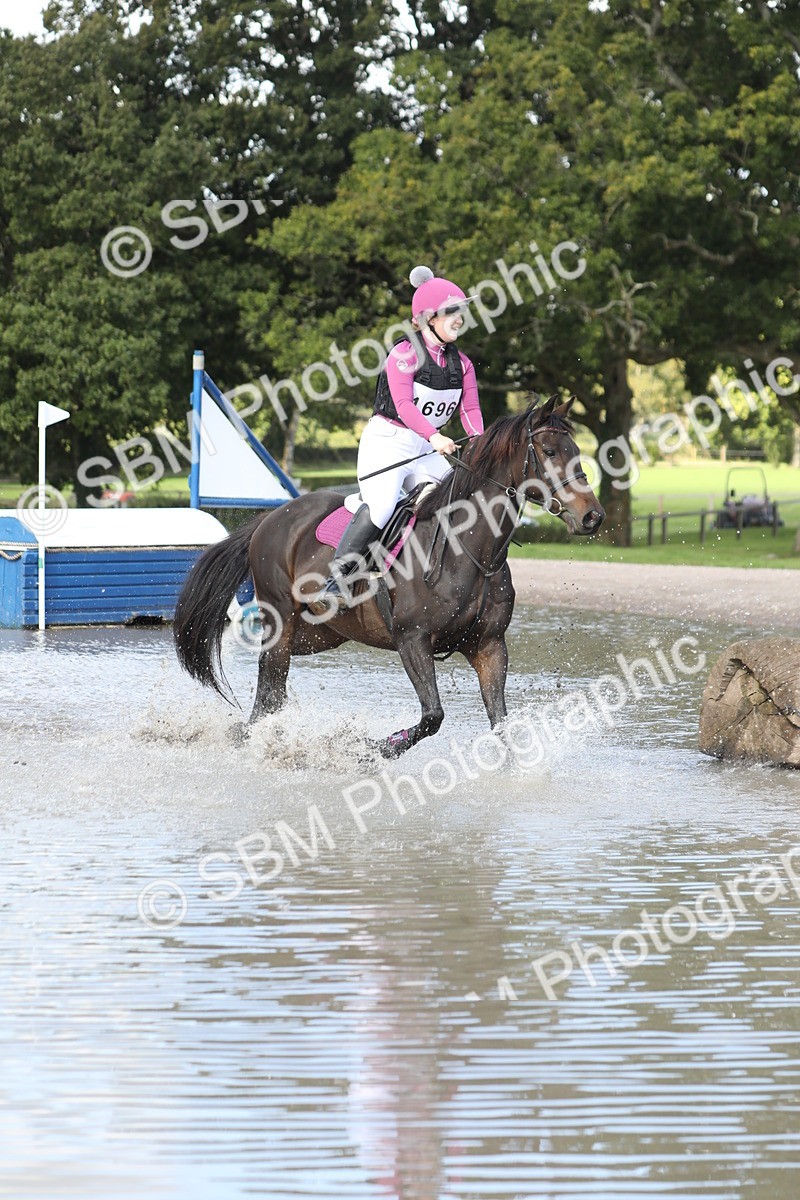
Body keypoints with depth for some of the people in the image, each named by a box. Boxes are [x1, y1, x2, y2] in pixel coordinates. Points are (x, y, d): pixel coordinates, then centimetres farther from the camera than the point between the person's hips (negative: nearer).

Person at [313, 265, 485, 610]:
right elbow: (404, 405, -21)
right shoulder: (404, 355, -9)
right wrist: (434, 436, -35)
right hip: (387, 441, -7)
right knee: (380, 507, -27)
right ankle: (334, 581, -23)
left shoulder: (461, 364, 11)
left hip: (427, 452, 7)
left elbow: (470, 409, 3)